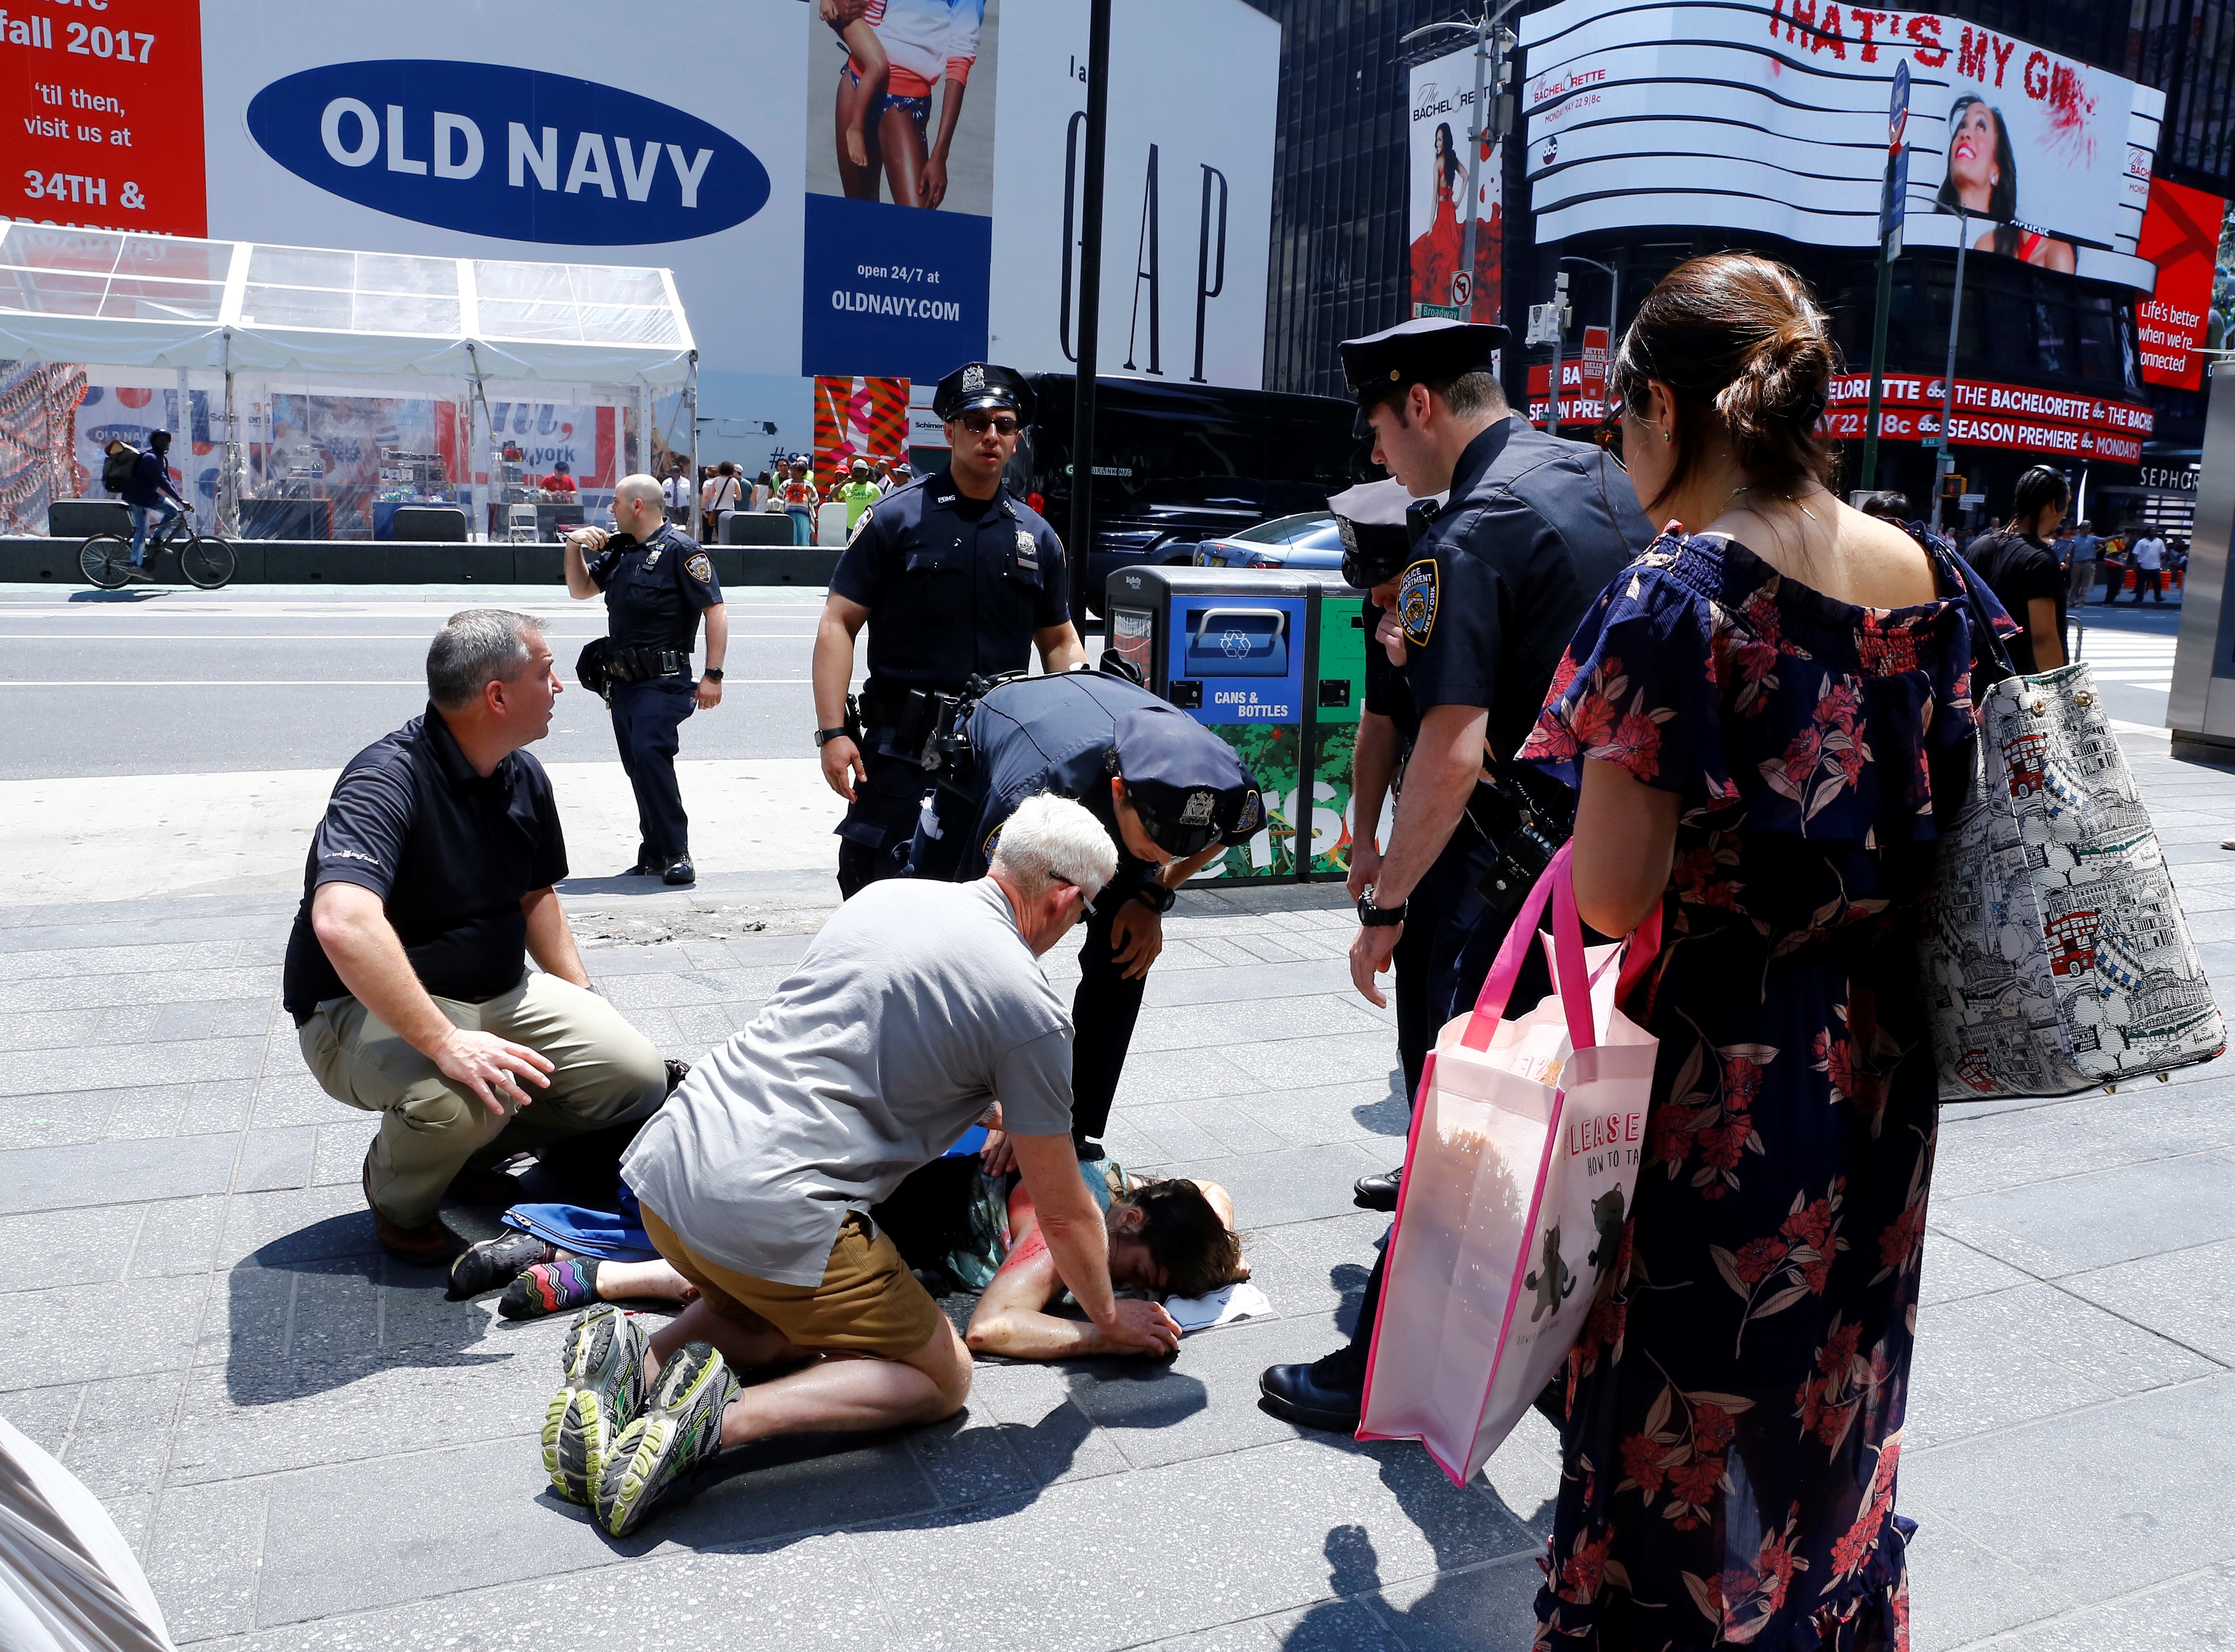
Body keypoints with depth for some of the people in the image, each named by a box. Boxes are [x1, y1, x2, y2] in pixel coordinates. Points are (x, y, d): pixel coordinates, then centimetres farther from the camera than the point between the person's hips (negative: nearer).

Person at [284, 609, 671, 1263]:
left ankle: (475, 1150, 14)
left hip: (498, 994, 7)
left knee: (635, 1072, -10)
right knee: (462, 1098, -38)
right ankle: (400, 1201, -1)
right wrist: (445, 1043, -44)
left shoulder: (524, 777, 3)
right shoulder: (389, 779, -24)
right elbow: (342, 923, -41)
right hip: (365, 1010, -7)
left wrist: (583, 1001, 12)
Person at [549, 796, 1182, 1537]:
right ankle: (726, 1415, -9)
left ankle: (636, 1358, 5)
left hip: (664, 1161, 8)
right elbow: (1064, 1215, 4)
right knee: (941, 1379, 12)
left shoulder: (884, 893, 14)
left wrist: (1001, 1115, 49)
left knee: (786, 1322, 33)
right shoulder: (1030, 1008, -6)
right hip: (777, 1216, -7)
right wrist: (1110, 1317, 24)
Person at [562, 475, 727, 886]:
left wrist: (713, 675, -18)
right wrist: (575, 548, 7)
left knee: (650, 753, -23)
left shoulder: (680, 550, -8)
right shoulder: (619, 550, 17)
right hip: (623, 680, 8)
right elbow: (581, 590, 25)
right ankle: (654, 856, 16)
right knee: (638, 767, 9)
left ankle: (677, 854, -19)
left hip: (663, 681, -8)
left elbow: (716, 610, -12)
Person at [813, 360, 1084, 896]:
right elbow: (838, 625, -4)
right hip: (901, 746, -4)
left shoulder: (1037, 536, 11)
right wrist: (833, 731, -14)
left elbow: (1060, 642, 18)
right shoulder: (895, 519, -1)